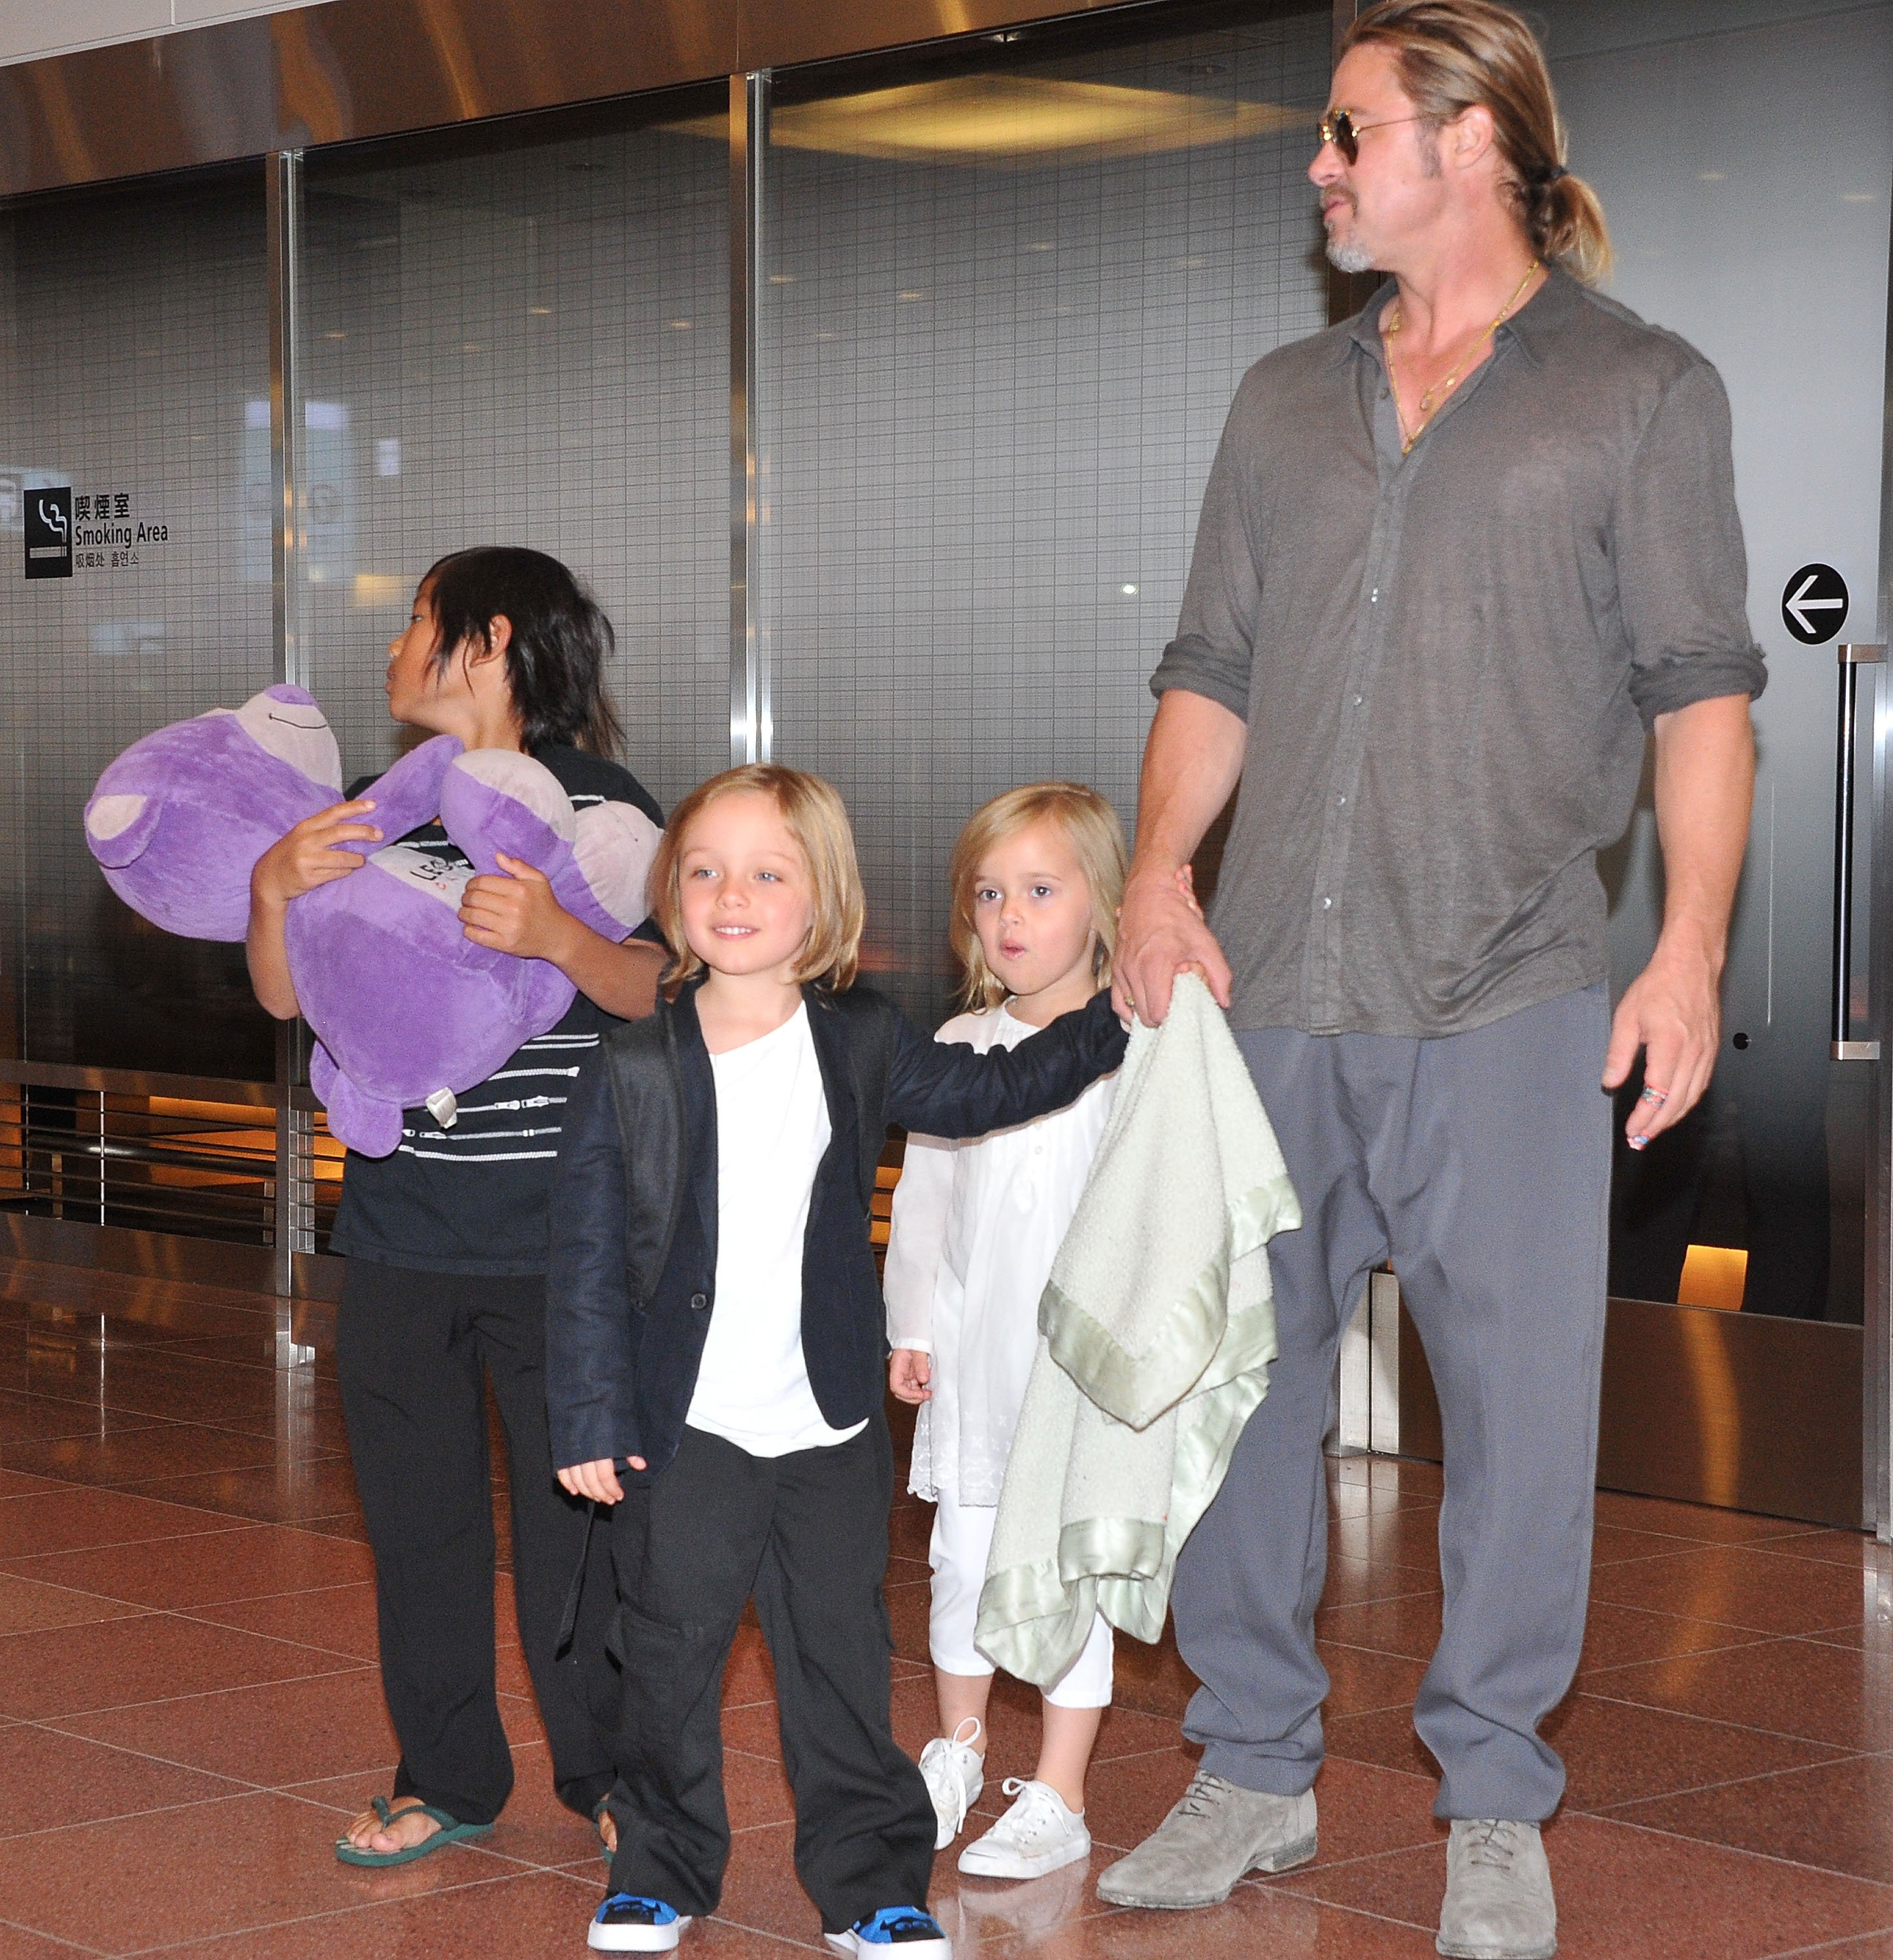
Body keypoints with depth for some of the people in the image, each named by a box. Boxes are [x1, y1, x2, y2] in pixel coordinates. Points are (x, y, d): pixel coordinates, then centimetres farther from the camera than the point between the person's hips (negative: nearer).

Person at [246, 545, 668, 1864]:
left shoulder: (597, 803, -4)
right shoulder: (381, 812, 10)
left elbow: (660, 989, -12)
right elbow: (288, 996, 8)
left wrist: (556, 938, -30)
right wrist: (274, 887, -10)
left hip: (555, 1239, -5)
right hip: (401, 1230, 5)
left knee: (575, 1507, 2)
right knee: (417, 1510, 10)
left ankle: (606, 1770, 19)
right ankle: (447, 1779, 23)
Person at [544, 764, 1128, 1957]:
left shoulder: (864, 1045, 0)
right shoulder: (631, 1073, -6)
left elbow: (977, 1094, 16)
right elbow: (589, 1256, -4)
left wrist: (1112, 1026, 7)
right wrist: (592, 1417, -7)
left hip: (831, 1430, 2)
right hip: (685, 1432, -1)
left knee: (843, 1658, 9)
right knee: (672, 1659, 8)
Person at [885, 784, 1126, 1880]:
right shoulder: (959, 1048, 7)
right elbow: (924, 1195, 11)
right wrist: (912, 1326, 6)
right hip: (976, 1350, 4)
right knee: (964, 1556, 11)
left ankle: (1059, 1801, 9)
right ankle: (959, 1747, 34)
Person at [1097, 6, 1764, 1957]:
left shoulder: (1643, 391, 5)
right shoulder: (1285, 400, 17)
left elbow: (1700, 691, 0)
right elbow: (1211, 668, 15)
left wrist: (1692, 944, -11)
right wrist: (1158, 870, -2)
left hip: (1504, 1006, -4)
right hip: (1269, 991, 4)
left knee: (1519, 1409, -1)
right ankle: (1253, 1772, 22)